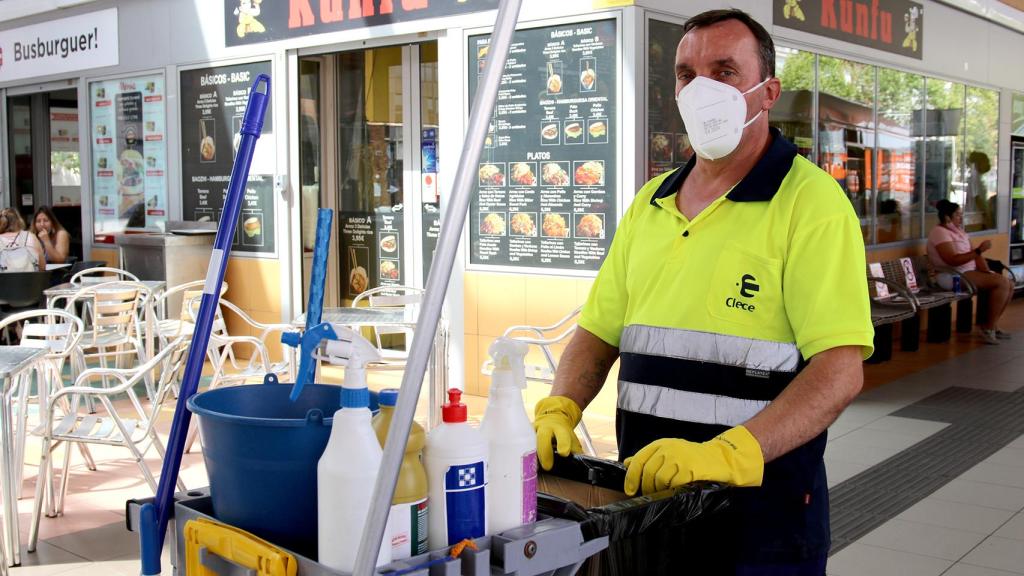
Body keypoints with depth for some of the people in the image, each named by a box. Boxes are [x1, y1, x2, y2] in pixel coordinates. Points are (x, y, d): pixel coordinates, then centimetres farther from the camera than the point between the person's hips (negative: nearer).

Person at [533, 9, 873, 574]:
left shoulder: (810, 201, -10)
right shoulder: (649, 204, 10)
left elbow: (841, 369, -19)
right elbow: (598, 332, 12)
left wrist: (727, 453, -29)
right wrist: (558, 411, -6)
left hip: (760, 504, -5)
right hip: (645, 489, 6)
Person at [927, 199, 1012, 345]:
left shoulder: (958, 231, 16)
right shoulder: (940, 233, -14)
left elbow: (975, 255, 12)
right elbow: (953, 260, -25)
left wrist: (987, 272, -4)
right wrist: (979, 250, -29)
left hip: (971, 271, 10)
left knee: (1009, 284, 0)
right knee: (1002, 282, -19)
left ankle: (992, 325, 7)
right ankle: (989, 327, -11)